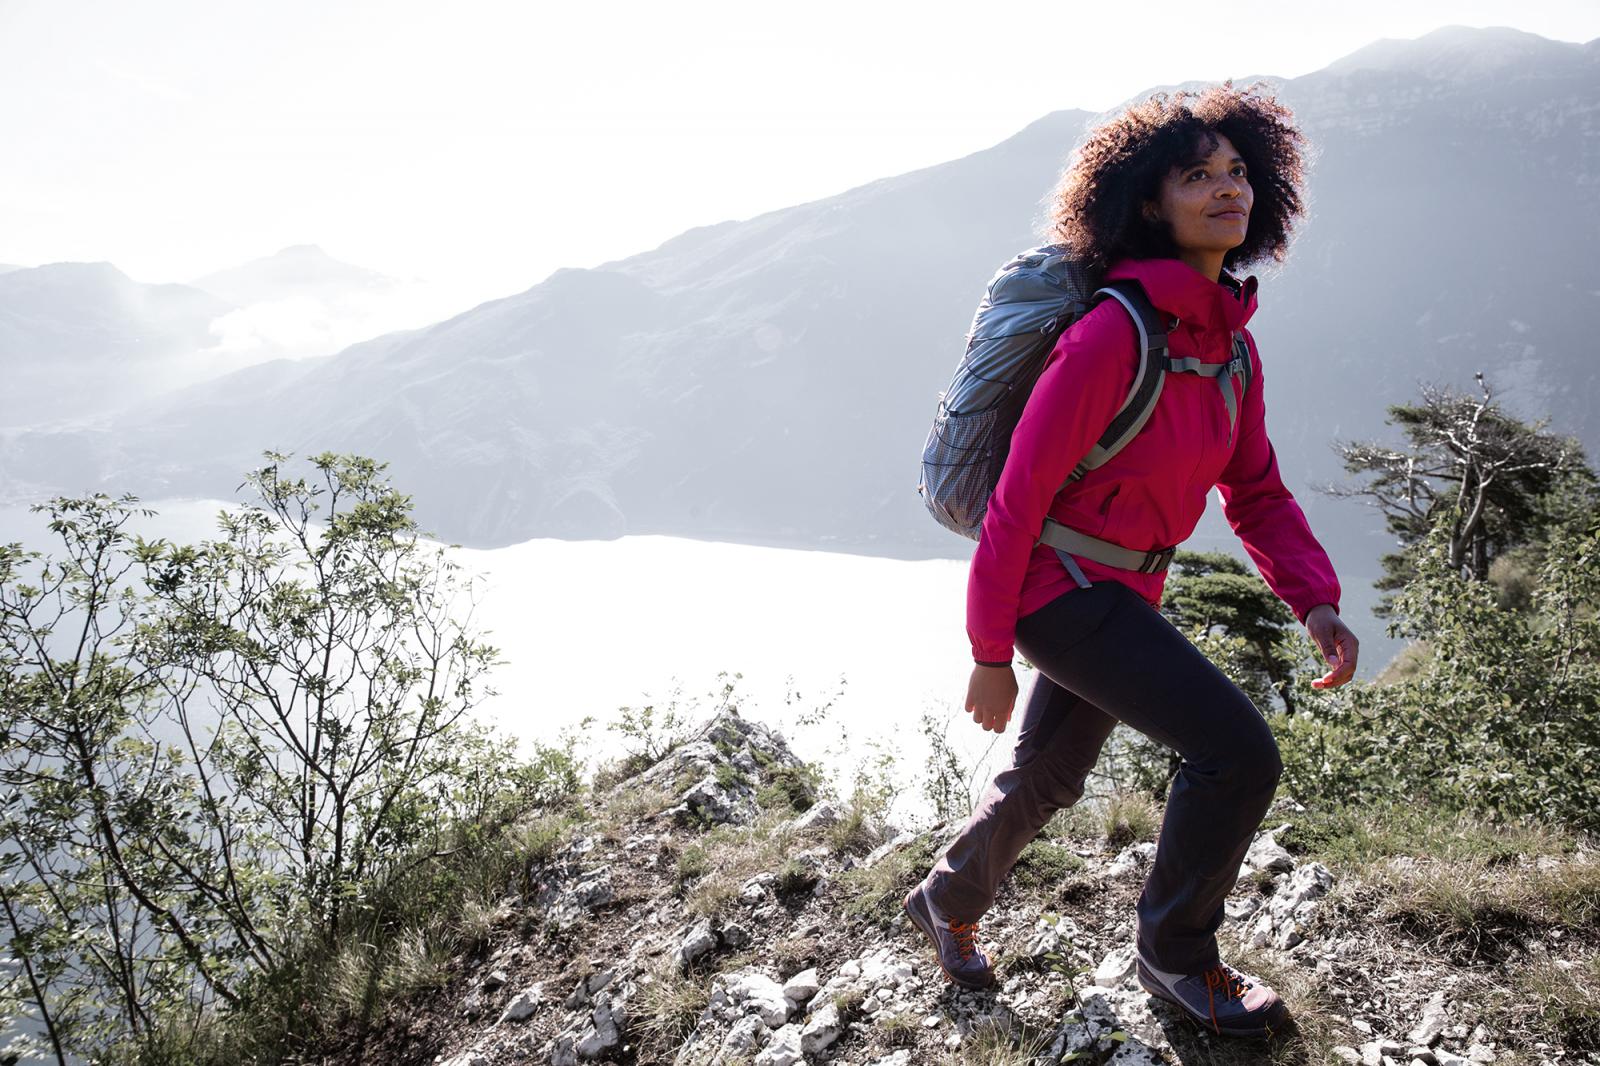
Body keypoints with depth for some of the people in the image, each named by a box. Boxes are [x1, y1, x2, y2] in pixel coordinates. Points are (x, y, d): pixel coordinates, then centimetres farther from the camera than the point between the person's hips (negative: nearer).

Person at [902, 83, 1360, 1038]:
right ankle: (1174, 953, 9)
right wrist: (991, 655, -14)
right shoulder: (1112, 334, -22)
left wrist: (1317, 601, -9)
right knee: (1240, 751, -15)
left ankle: (949, 903, 49)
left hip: (1125, 590, 9)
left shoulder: (1232, 346, 3)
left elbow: (1257, 495, 8)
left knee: (1049, 780, 23)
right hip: (1057, 588, -9)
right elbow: (1020, 495, -19)